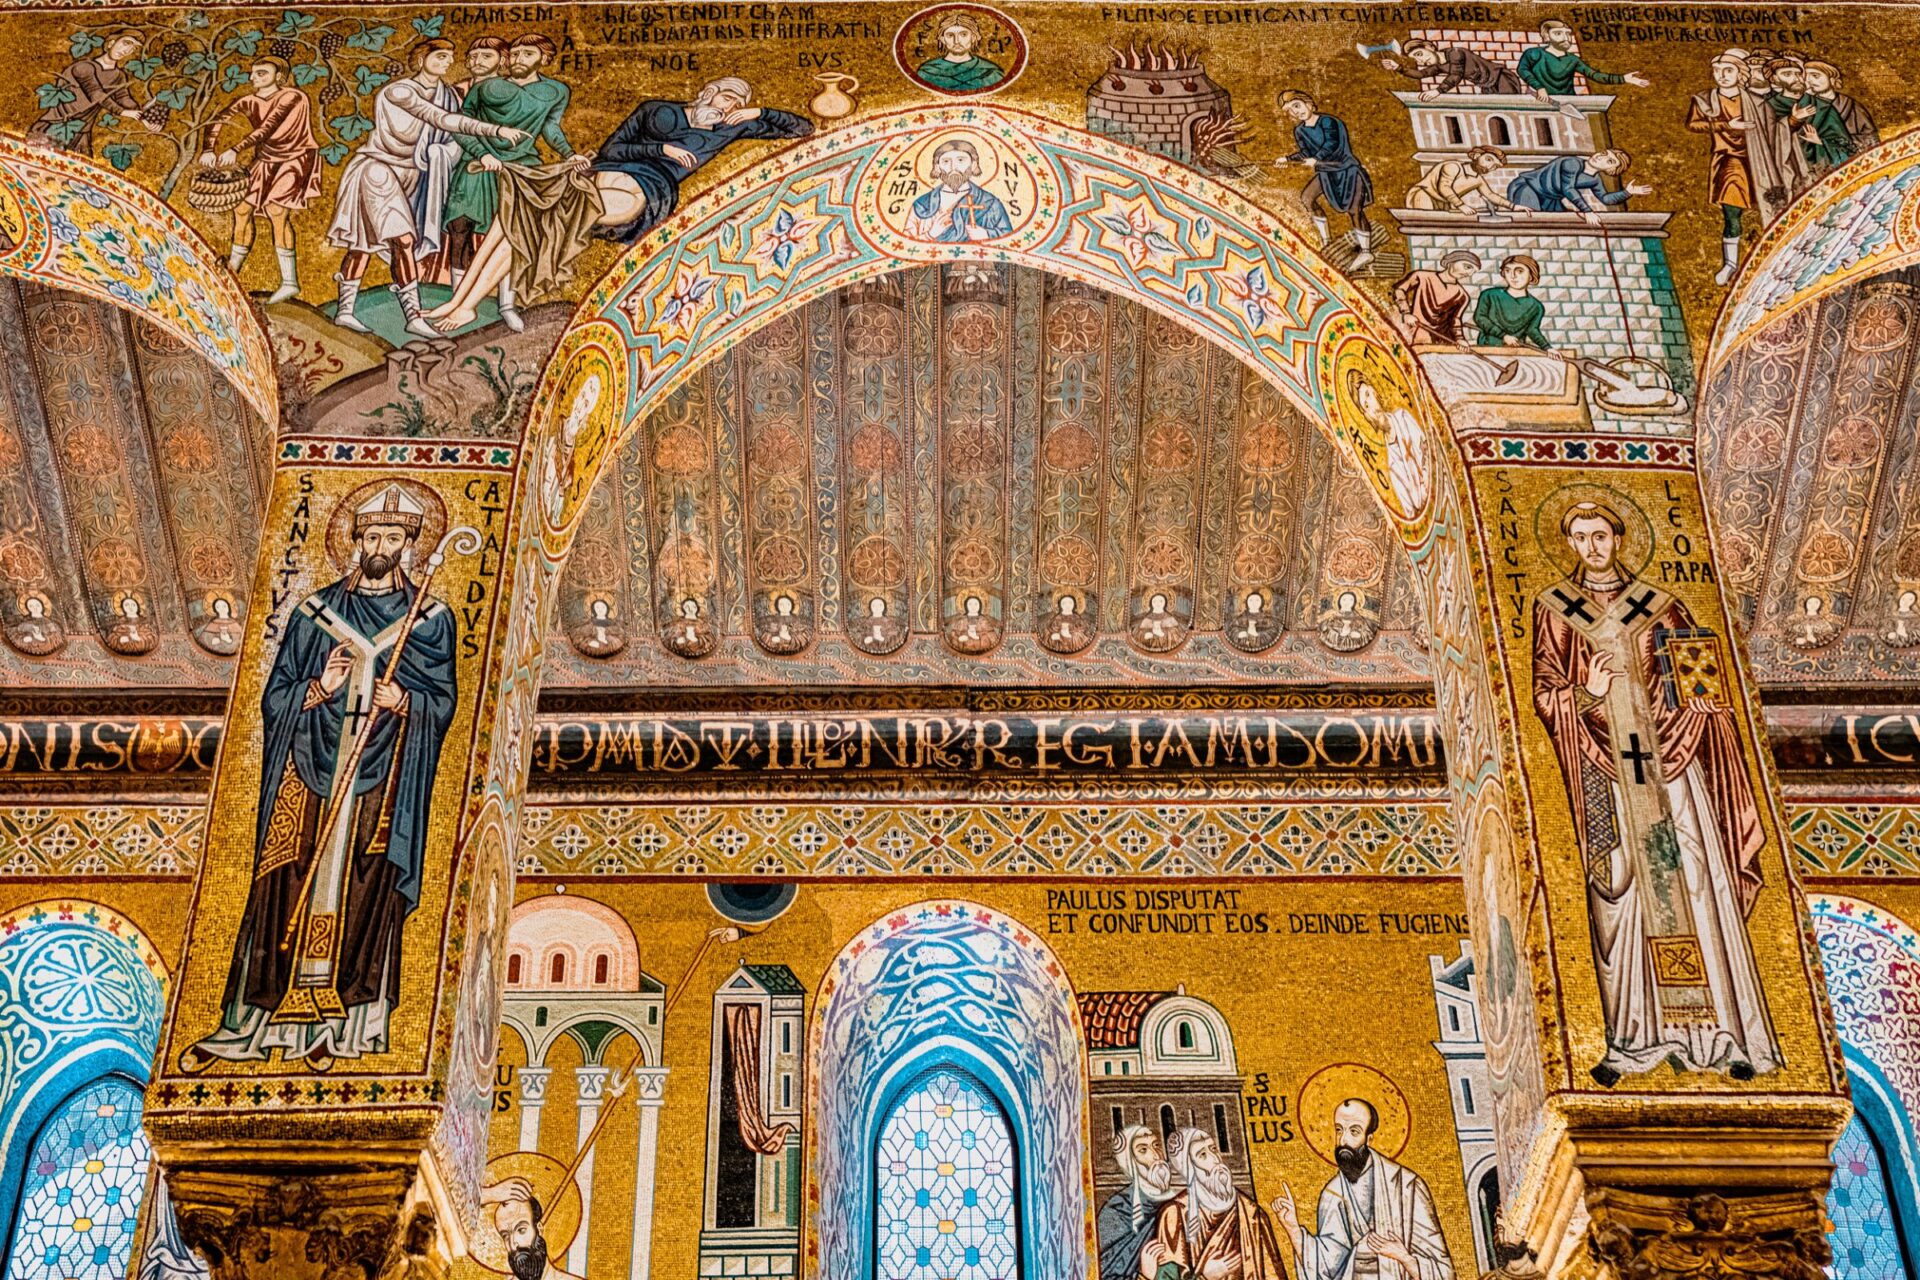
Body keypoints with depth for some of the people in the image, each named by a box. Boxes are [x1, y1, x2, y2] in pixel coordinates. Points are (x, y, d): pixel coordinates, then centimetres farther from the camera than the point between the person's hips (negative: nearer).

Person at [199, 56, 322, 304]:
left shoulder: (291, 97, -23)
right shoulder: (248, 101, -5)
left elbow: (267, 128, -35)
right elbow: (216, 121, -9)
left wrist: (235, 150, -44)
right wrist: (208, 150, -28)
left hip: (297, 159, -7)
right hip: (266, 161, 7)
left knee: (276, 209, -22)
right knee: (242, 207, 2)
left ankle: (289, 282, -19)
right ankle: (231, 272, 16)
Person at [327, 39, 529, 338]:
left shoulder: (446, 95, 4)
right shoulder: (399, 91, -20)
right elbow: (442, 120, -30)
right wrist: (496, 130, -35)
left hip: (406, 175, 8)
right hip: (376, 170, -7)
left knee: (366, 240, 12)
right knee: (403, 239, -17)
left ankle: (344, 310, 18)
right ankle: (413, 316, -19)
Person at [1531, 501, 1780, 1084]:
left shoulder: (1660, 606, 13)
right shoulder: (1554, 608, 10)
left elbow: (1704, 686, 15)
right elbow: (1544, 693, 4)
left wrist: (1697, 688, -8)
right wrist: (1585, 693, -15)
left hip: (1669, 762, 1)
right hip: (1604, 770, -1)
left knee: (1696, 887, -4)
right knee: (1619, 894, -6)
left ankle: (1721, 1032, 0)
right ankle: (1631, 1038, -4)